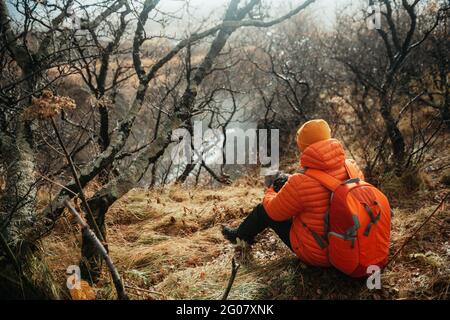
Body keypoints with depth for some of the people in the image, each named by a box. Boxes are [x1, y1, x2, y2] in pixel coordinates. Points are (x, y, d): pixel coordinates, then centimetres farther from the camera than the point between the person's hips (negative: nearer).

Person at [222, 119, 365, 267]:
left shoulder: (300, 183, -30)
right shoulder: (352, 168, -14)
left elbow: (272, 212, -12)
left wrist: (270, 192, 12)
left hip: (315, 254, -6)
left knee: (265, 210, 15)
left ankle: (241, 236, 43)